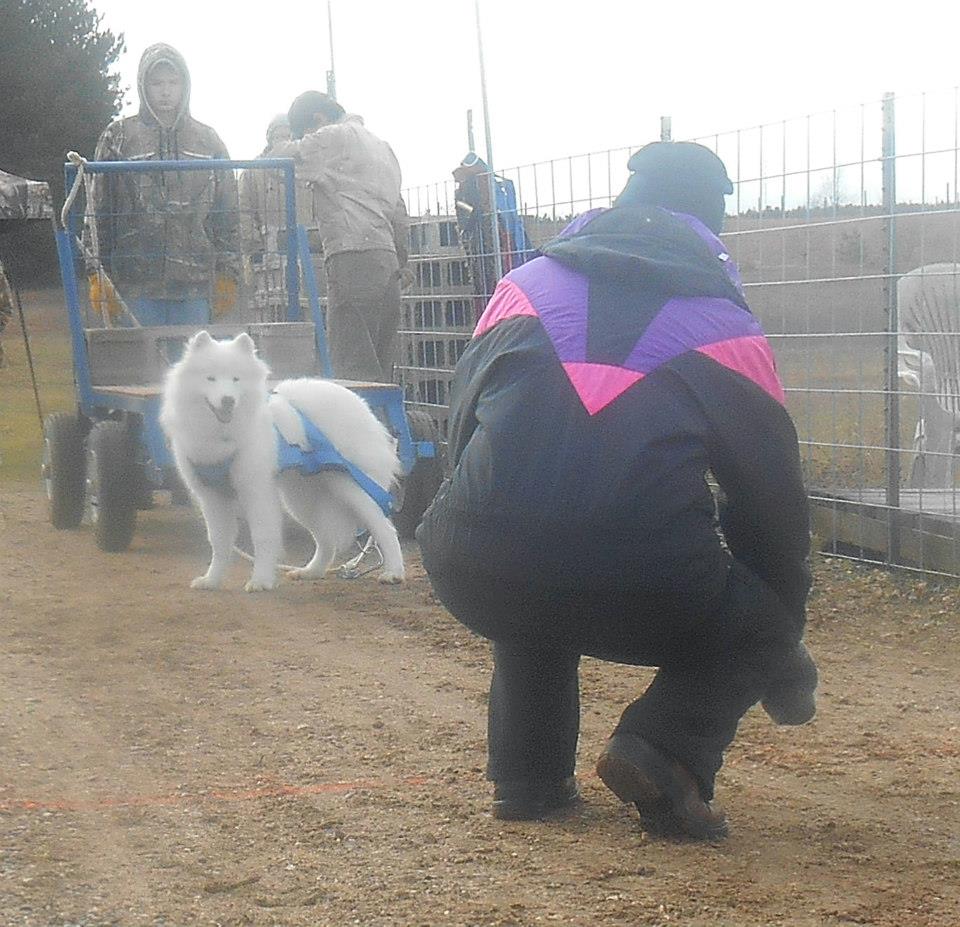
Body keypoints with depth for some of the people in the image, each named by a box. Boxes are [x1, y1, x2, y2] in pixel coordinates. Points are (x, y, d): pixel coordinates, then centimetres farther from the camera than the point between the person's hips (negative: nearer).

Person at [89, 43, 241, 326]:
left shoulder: (207, 140, 14)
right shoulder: (119, 137, 8)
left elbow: (228, 215, 14)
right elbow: (98, 210, 6)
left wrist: (227, 275, 8)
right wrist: (98, 275, 0)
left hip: (195, 282, 2)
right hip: (137, 282, -2)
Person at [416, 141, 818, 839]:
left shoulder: (524, 285, 19)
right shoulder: (729, 328, 13)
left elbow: (462, 425, 27)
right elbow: (774, 496, 18)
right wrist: (786, 664, 32)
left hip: (472, 576, 3)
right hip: (641, 593, -3)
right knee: (752, 624, 25)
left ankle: (527, 780, 27)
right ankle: (665, 749, -1)